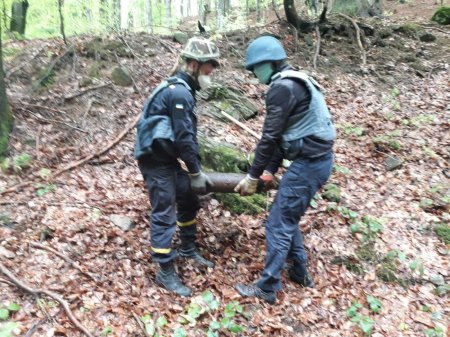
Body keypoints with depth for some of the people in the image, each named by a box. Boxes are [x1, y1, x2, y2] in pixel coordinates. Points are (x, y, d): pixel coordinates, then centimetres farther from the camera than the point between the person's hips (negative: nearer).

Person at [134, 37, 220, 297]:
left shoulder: (180, 87, 12)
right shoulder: (180, 92, -20)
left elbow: (187, 135, 15)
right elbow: (185, 138, -22)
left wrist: (196, 169, 15)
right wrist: (196, 173, -13)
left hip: (168, 157, 10)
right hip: (156, 160, -10)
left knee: (188, 201, 18)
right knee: (164, 215, -4)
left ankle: (189, 249, 35)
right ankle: (166, 273, 7)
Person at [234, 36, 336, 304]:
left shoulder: (282, 87, -15)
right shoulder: (294, 83, 18)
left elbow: (270, 136, -16)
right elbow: (282, 134, 16)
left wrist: (253, 176, -7)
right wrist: (269, 171, 14)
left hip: (309, 163, -10)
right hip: (316, 159, 10)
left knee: (279, 224, -1)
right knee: (288, 218, 20)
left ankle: (268, 288, 11)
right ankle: (300, 273, 33)